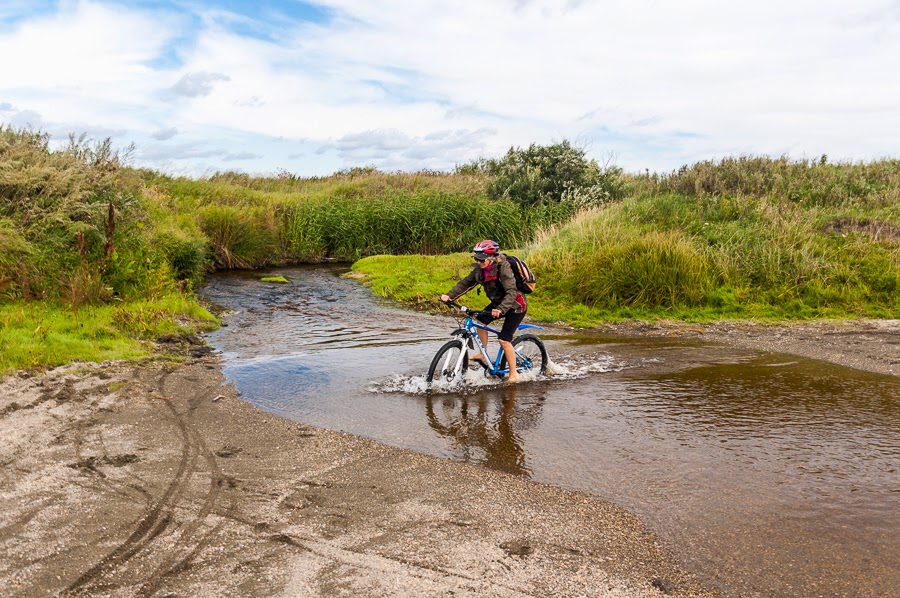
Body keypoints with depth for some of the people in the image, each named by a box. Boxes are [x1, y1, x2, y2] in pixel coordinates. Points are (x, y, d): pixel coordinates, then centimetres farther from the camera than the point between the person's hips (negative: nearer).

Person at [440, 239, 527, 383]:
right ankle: (482, 355, 13)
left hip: (515, 306, -8)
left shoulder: (503, 268, -30)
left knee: (504, 340, -12)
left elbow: (511, 292, -38)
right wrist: (449, 296, -17)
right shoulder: (480, 269, -8)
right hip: (498, 303, 8)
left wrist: (500, 309, -52)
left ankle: (514, 373, 3)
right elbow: (466, 283, -4)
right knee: (480, 320, -3)